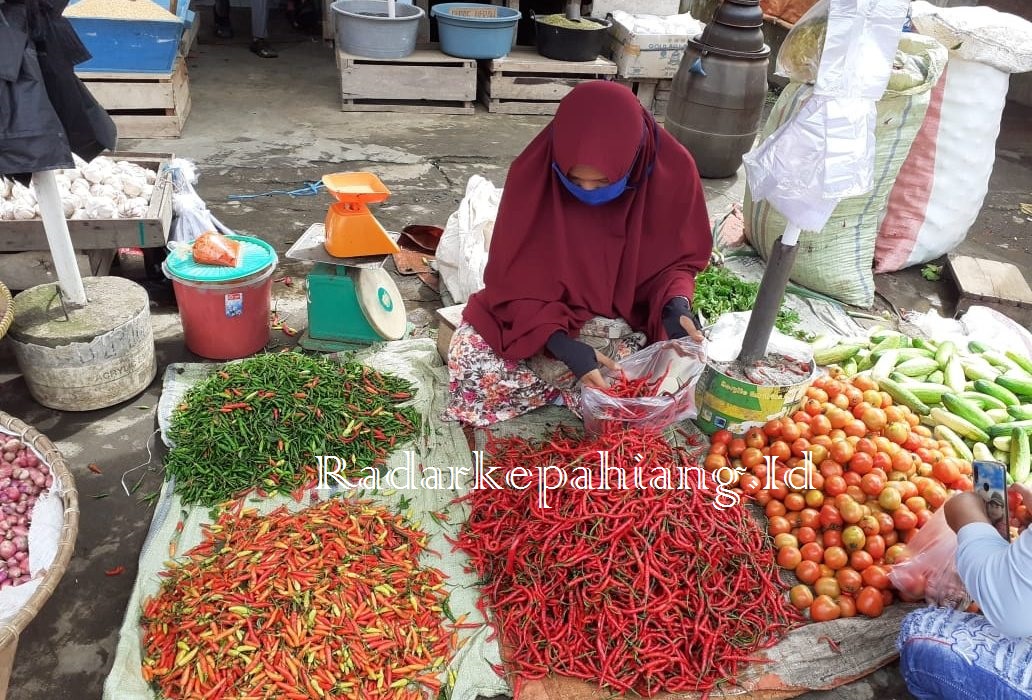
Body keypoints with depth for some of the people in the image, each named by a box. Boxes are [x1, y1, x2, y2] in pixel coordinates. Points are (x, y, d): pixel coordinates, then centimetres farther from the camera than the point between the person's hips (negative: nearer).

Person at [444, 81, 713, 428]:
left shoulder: (672, 171, -19)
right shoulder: (533, 171, -21)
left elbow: (677, 260, -4)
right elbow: (515, 276, -17)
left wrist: (676, 305, -26)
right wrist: (561, 344, -31)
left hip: (622, 322, 1)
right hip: (540, 313, 0)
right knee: (467, 360, -24)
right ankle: (573, 386, -3)